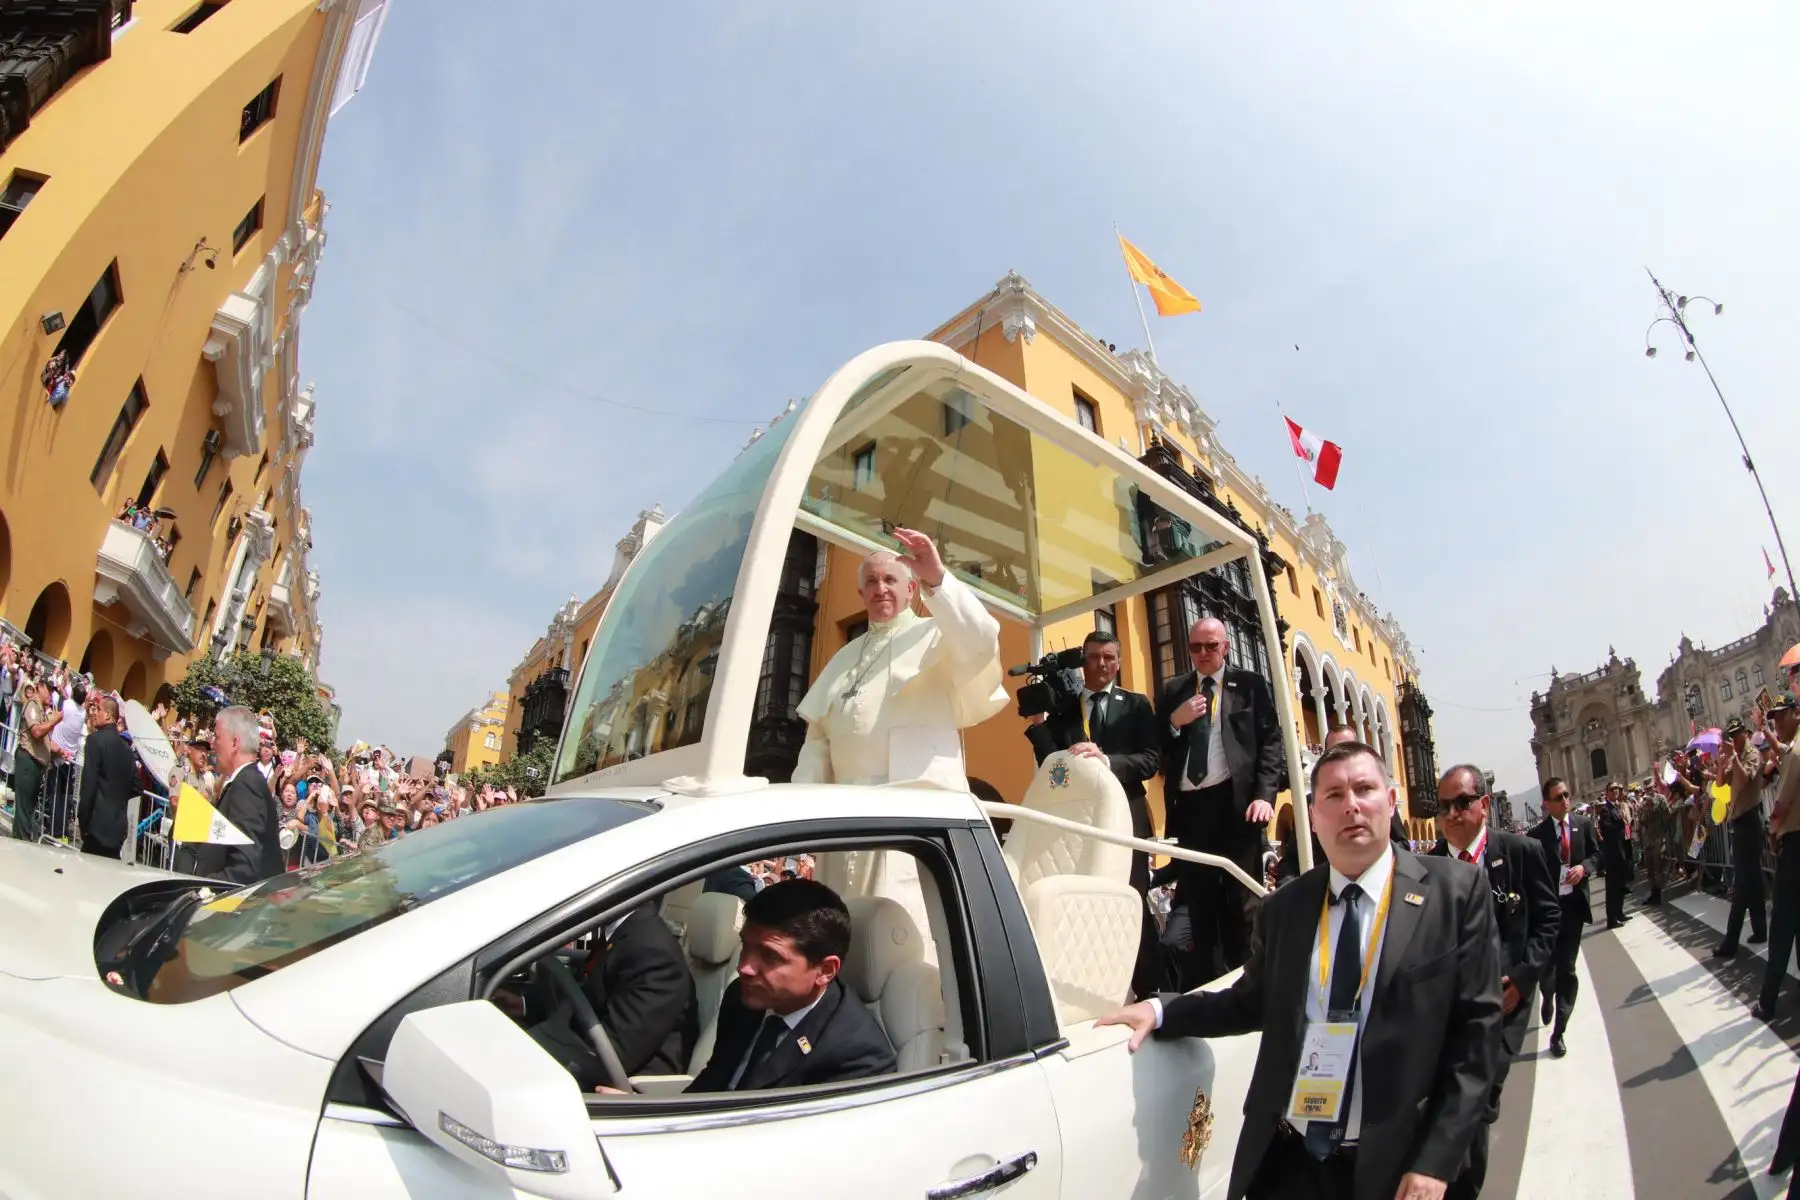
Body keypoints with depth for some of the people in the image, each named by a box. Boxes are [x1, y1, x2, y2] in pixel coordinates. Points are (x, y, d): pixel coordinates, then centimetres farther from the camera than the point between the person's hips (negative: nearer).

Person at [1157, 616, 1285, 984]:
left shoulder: (1251, 685, 8)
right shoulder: (1172, 691, 15)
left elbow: (1271, 742, 0)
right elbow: (1156, 750, 11)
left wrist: (1265, 795, -12)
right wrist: (1175, 722, -7)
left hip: (1236, 801, -2)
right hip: (1189, 806, 3)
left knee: (1242, 902, 3)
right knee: (1198, 903, 8)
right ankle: (1201, 987, 16)